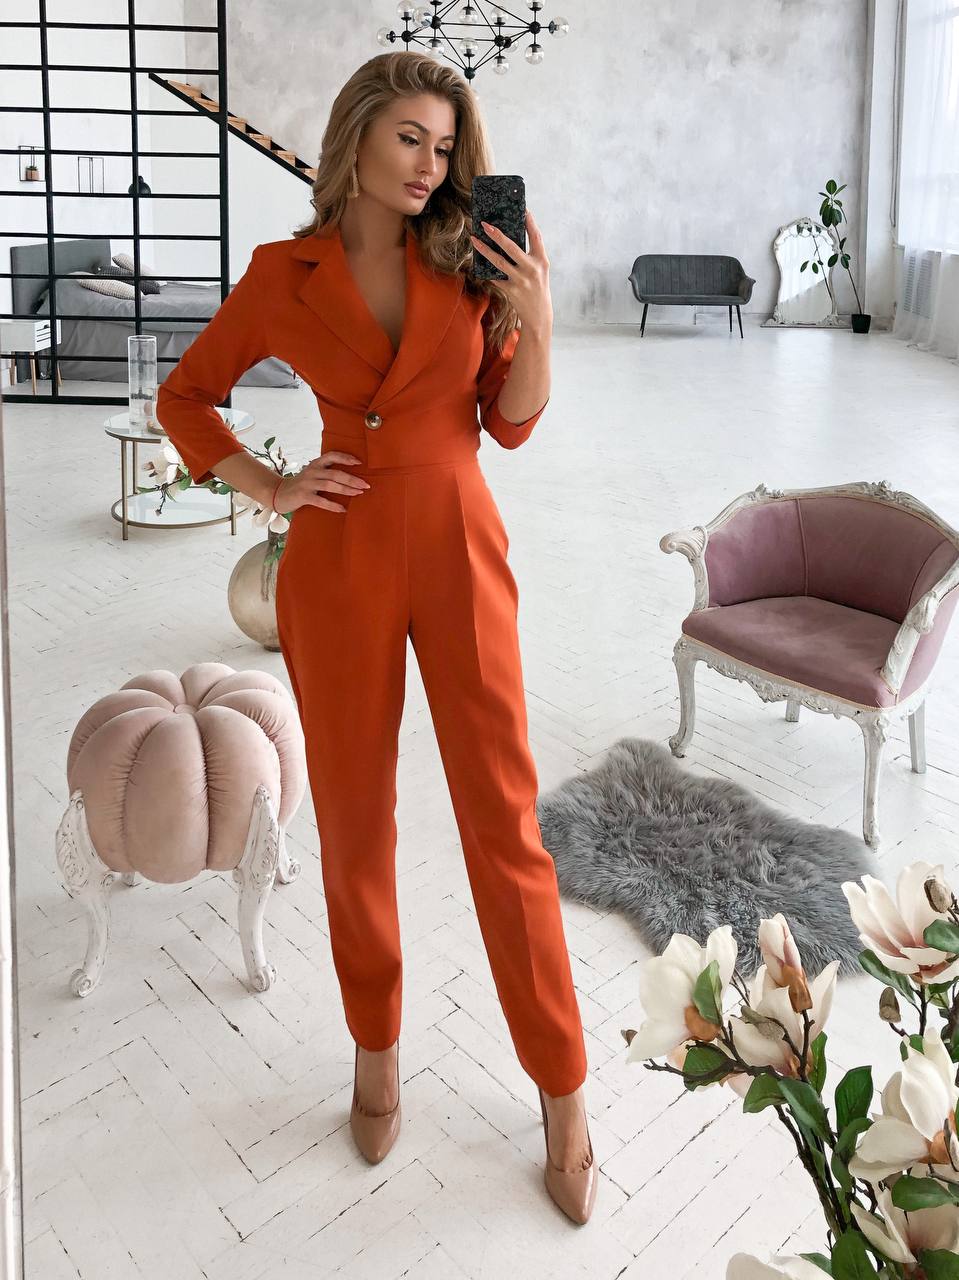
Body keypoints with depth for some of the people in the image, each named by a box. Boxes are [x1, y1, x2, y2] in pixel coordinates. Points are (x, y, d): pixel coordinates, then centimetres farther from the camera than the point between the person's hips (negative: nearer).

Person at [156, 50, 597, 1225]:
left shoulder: (469, 261, 5)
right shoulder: (283, 274, 3)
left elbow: (511, 423, 4)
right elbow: (184, 396, 12)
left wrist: (534, 319, -12)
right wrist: (269, 490, -1)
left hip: (459, 550, 0)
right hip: (339, 559, 0)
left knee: (503, 818, 1)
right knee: (355, 817, 10)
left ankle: (561, 1091, 17)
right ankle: (376, 1046, 34)